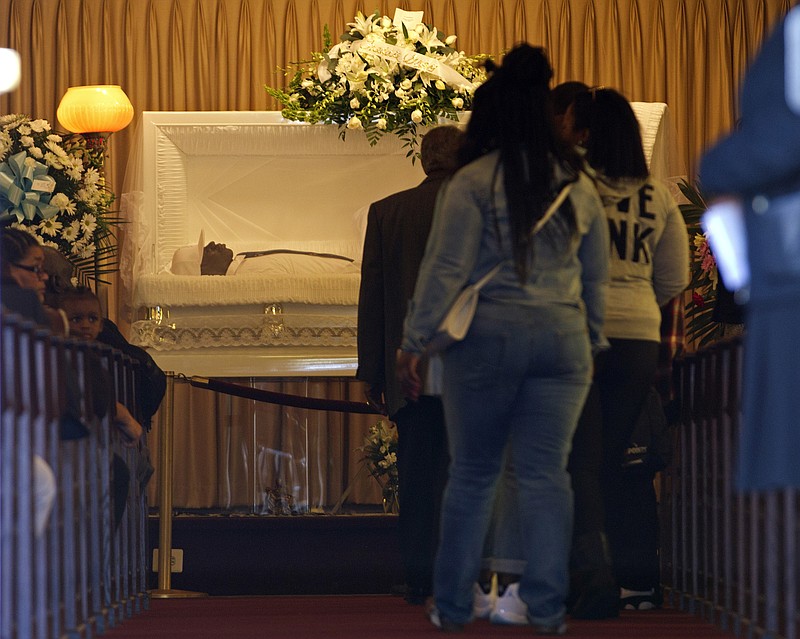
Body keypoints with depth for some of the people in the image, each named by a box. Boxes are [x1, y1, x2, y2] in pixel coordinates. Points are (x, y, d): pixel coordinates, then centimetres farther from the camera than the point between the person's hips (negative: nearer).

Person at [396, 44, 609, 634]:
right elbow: (597, 277, 13)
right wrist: (593, 342, 22)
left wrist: (415, 343, -3)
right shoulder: (579, 185, 8)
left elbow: (446, 269, -8)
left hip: (488, 335, -3)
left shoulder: (473, 182, -6)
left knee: (473, 474, 6)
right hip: (563, 337, 3)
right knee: (546, 474, 6)